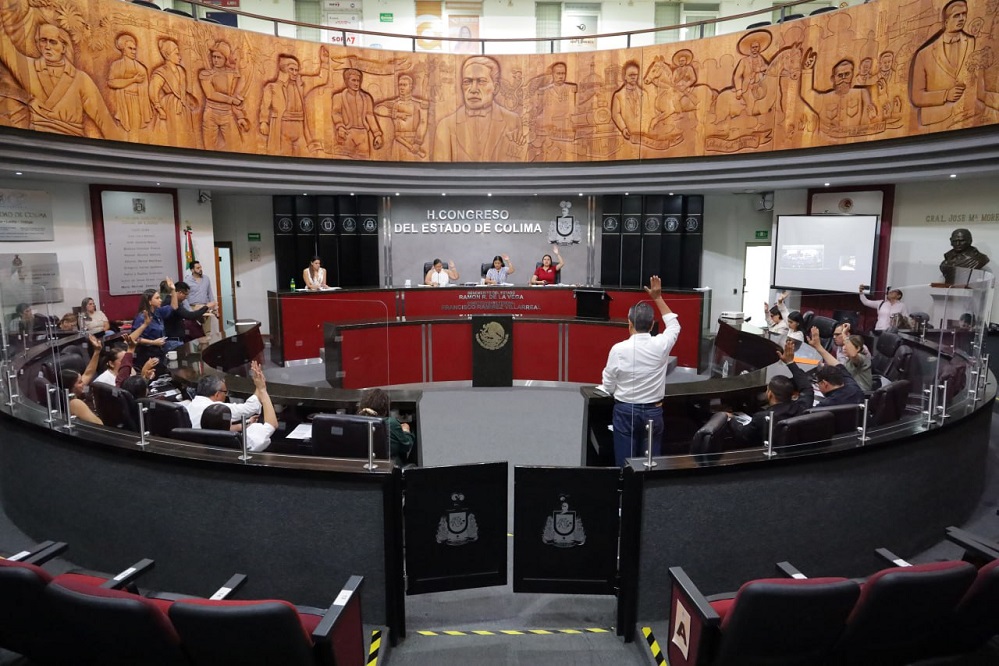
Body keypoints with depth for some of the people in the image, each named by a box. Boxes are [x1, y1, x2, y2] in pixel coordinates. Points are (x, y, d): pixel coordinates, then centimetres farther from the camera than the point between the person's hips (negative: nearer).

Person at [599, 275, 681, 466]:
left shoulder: (618, 349, -14)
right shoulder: (661, 345, -9)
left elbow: (608, 388, -5)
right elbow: (674, 325, 15)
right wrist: (658, 298, 18)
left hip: (625, 411, -1)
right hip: (653, 411, 2)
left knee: (625, 464, 7)